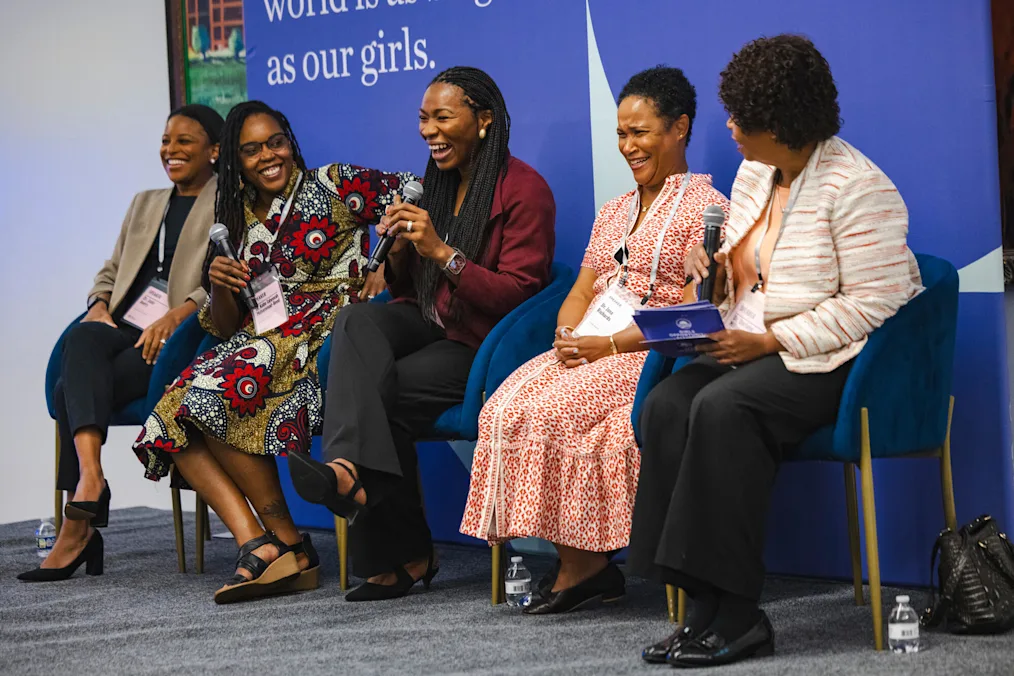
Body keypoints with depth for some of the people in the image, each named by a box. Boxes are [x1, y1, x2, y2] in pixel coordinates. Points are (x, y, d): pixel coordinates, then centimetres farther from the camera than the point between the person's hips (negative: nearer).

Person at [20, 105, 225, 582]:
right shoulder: (145, 203, 31)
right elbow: (111, 271, 27)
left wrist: (174, 316, -22)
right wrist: (99, 306, 4)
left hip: (178, 340, -5)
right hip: (124, 329, 5)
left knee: (72, 391, -28)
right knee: (82, 339, -33)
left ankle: (78, 526, -27)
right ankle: (90, 476, -46)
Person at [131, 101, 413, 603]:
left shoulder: (332, 186, 4)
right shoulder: (236, 222, 18)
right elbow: (225, 328, 16)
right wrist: (219, 286, -5)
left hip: (324, 339, -6)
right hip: (260, 346, 6)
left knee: (215, 392, -29)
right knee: (172, 418, -17)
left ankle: (287, 541, -19)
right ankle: (255, 545, -27)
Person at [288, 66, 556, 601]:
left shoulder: (524, 190, -6)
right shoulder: (435, 185, 18)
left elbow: (518, 295, -15)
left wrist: (441, 251, -21)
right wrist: (400, 250, -2)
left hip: (482, 345, -6)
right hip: (427, 325, 6)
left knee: (378, 387, -28)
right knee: (356, 320, -27)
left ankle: (395, 557, -24)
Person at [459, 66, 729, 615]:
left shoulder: (704, 206, -1)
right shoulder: (614, 211, 24)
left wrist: (610, 344, -16)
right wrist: (568, 335, -4)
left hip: (654, 356, -7)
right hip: (588, 350, 7)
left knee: (550, 411, -29)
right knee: (504, 407, -20)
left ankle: (581, 563, -17)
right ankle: (578, 563, -19)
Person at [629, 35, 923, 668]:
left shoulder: (856, 187, -12)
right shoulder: (754, 175, 15)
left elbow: (870, 306, -18)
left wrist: (771, 341, -20)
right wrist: (715, 270, 2)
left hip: (833, 358, -8)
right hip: (754, 350, 8)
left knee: (722, 408, -33)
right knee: (665, 404, -21)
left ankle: (737, 615, -28)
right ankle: (709, 607, -24)